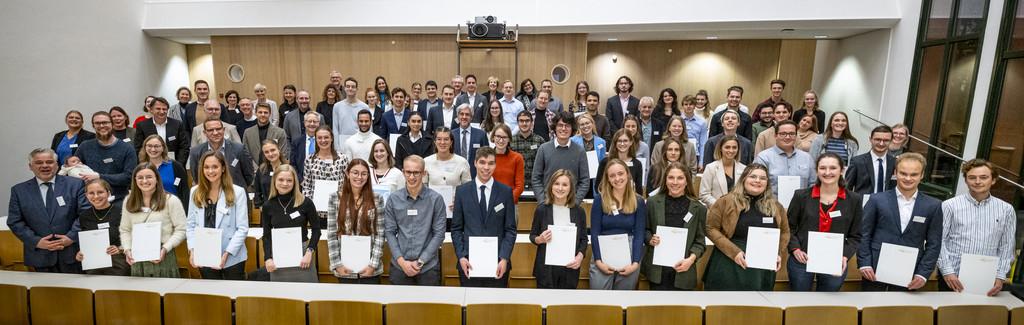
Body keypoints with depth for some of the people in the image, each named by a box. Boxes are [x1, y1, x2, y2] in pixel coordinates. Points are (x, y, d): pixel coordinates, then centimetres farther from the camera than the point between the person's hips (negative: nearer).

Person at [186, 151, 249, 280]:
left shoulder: (238, 192, -7)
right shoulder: (195, 192, 6)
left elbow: (242, 228, -9)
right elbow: (190, 225, 8)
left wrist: (227, 253, -17)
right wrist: (192, 250, -6)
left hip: (232, 258, -3)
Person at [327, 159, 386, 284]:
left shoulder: (376, 199, 0)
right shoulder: (335, 198, 1)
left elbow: (380, 234, -1)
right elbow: (331, 234, 1)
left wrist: (373, 264, -8)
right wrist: (337, 264, -5)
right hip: (345, 268, 0)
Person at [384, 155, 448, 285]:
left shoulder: (435, 199, -5)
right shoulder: (393, 199, 1)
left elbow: (439, 233, -5)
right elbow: (389, 232, 2)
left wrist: (420, 261, -9)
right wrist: (401, 261, -7)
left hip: (428, 266, -1)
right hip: (399, 266, 1)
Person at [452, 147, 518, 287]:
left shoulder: (506, 191, 2)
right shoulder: (462, 191, 4)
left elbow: (510, 229, 2)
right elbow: (456, 228, 5)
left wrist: (504, 258, -8)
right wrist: (461, 256, -5)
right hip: (469, 262, 1)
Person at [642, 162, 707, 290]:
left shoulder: (698, 208, 0)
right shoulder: (652, 202, 1)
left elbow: (699, 240, 1)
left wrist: (691, 259, -14)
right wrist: (650, 239, -10)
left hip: (683, 271, 0)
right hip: (657, 269, 0)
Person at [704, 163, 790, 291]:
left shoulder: (775, 206, 9)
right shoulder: (727, 201, -4)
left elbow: (784, 232, 19)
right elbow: (711, 228, -6)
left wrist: (778, 253, 1)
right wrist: (733, 252, -15)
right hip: (730, 267, -3)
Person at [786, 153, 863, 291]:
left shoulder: (854, 200, 2)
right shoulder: (801, 196, -1)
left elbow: (855, 236, 3)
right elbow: (789, 227, 4)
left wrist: (845, 256, -12)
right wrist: (795, 249, -11)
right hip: (801, 261, 0)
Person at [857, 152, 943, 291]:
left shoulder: (933, 206, 4)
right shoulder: (877, 200, -1)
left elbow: (933, 243, 4)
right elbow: (863, 235, 0)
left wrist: (923, 273, -3)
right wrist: (864, 264, -8)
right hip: (875, 270, -1)